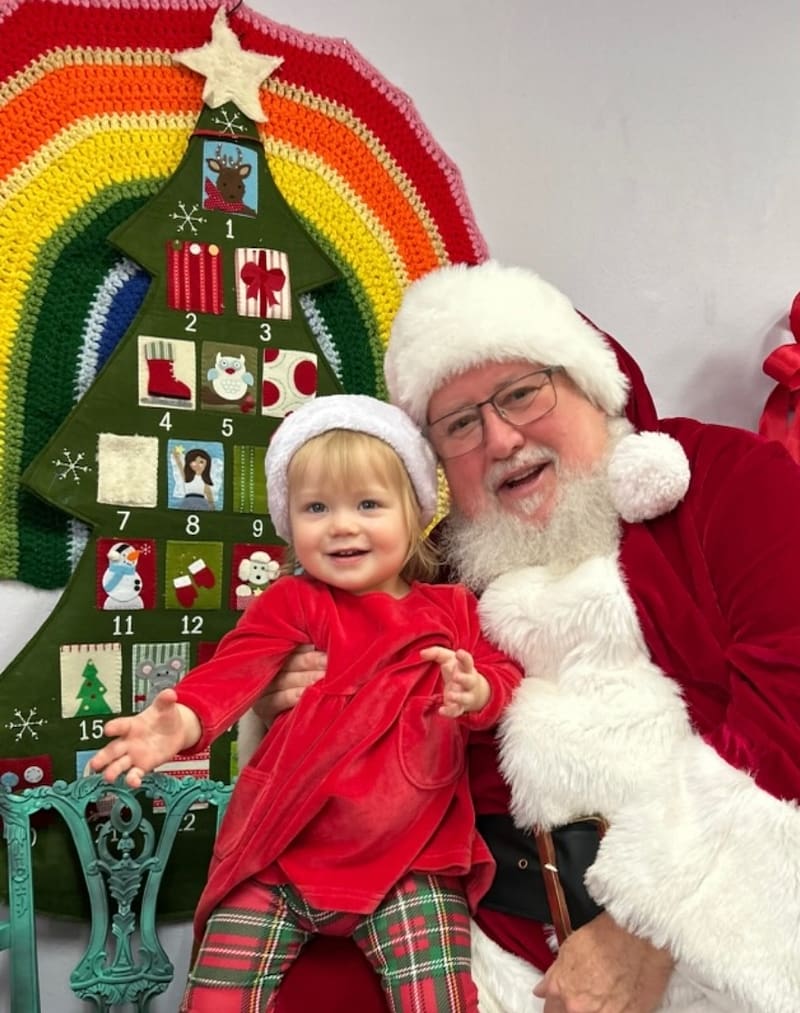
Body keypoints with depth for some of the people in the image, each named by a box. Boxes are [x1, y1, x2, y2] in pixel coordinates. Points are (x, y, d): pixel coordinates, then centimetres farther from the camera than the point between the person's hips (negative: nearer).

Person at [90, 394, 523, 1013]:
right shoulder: (293, 603, 0)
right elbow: (238, 665, -15)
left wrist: (476, 692, -22)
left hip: (410, 860, 1)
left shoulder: (451, 609, 8)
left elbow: (507, 677, 4)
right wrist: (185, 718, -37)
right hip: (284, 855, 0)